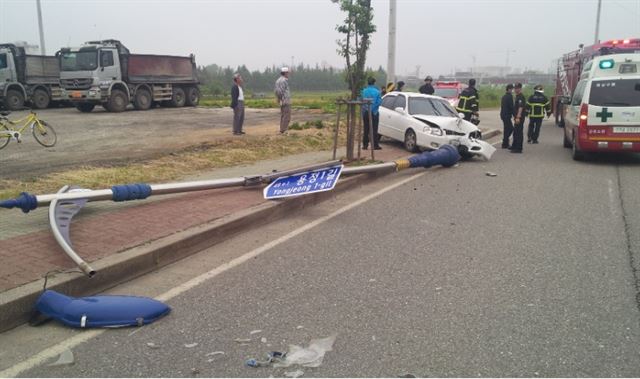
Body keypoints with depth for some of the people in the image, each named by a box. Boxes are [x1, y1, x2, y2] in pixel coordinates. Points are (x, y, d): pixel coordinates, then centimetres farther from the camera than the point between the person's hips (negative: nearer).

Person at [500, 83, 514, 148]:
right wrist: (514, 115, -10)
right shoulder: (510, 96, -14)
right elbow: (511, 107, -17)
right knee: (507, 129, -2)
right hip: (507, 115, -9)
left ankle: (505, 143, 18)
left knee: (510, 128, 16)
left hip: (503, 115, 9)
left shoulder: (504, 96, 14)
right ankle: (505, 144, 3)